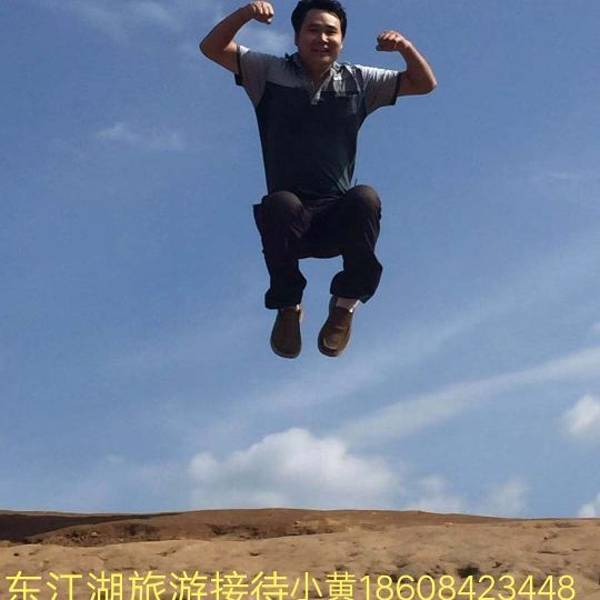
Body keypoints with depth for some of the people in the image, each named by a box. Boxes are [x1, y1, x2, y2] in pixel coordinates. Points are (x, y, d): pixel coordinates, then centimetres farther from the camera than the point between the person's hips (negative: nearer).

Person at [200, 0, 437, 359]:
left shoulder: (359, 82, 12)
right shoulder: (270, 74, 9)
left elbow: (425, 84, 14)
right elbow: (213, 48, 3)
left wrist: (405, 47, -6)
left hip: (339, 220, 1)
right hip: (290, 221, -1)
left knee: (365, 199, -33)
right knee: (279, 204, -37)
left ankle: (346, 304, -11)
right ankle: (288, 305, -11)